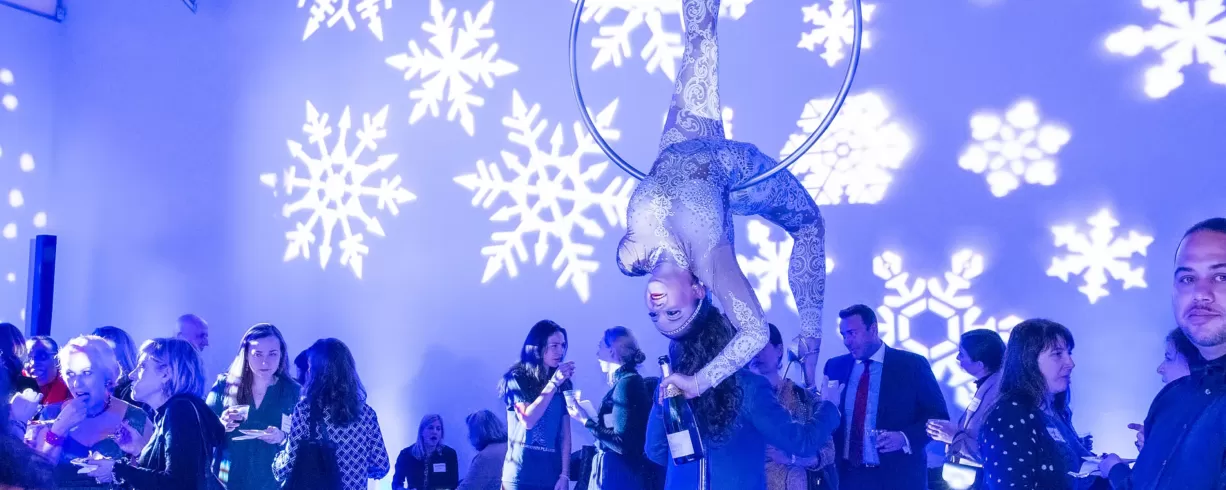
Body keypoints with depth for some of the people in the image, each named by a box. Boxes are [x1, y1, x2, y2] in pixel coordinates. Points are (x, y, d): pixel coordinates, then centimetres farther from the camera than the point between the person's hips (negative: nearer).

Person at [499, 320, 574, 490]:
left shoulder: (563, 384, 9)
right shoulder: (516, 378, -2)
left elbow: (565, 434, 7)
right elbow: (527, 420, -16)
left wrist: (565, 474, -1)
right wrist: (553, 383, -15)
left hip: (552, 475, 4)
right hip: (521, 475, -3)